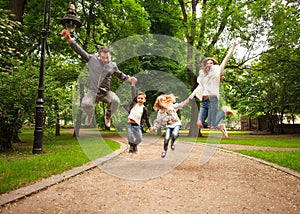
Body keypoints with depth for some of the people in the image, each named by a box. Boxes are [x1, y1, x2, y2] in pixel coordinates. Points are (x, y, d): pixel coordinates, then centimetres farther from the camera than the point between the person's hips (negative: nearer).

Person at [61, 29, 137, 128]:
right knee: (85, 104, -30)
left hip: (106, 92, 1)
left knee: (116, 101, -29)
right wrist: (69, 39, 0)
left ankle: (108, 117, 4)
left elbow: (120, 75, 22)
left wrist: (129, 79, 5)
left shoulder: (113, 65, 8)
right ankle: (90, 115, 9)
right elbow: (79, 50, 6)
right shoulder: (92, 59, 3)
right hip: (93, 91, -1)